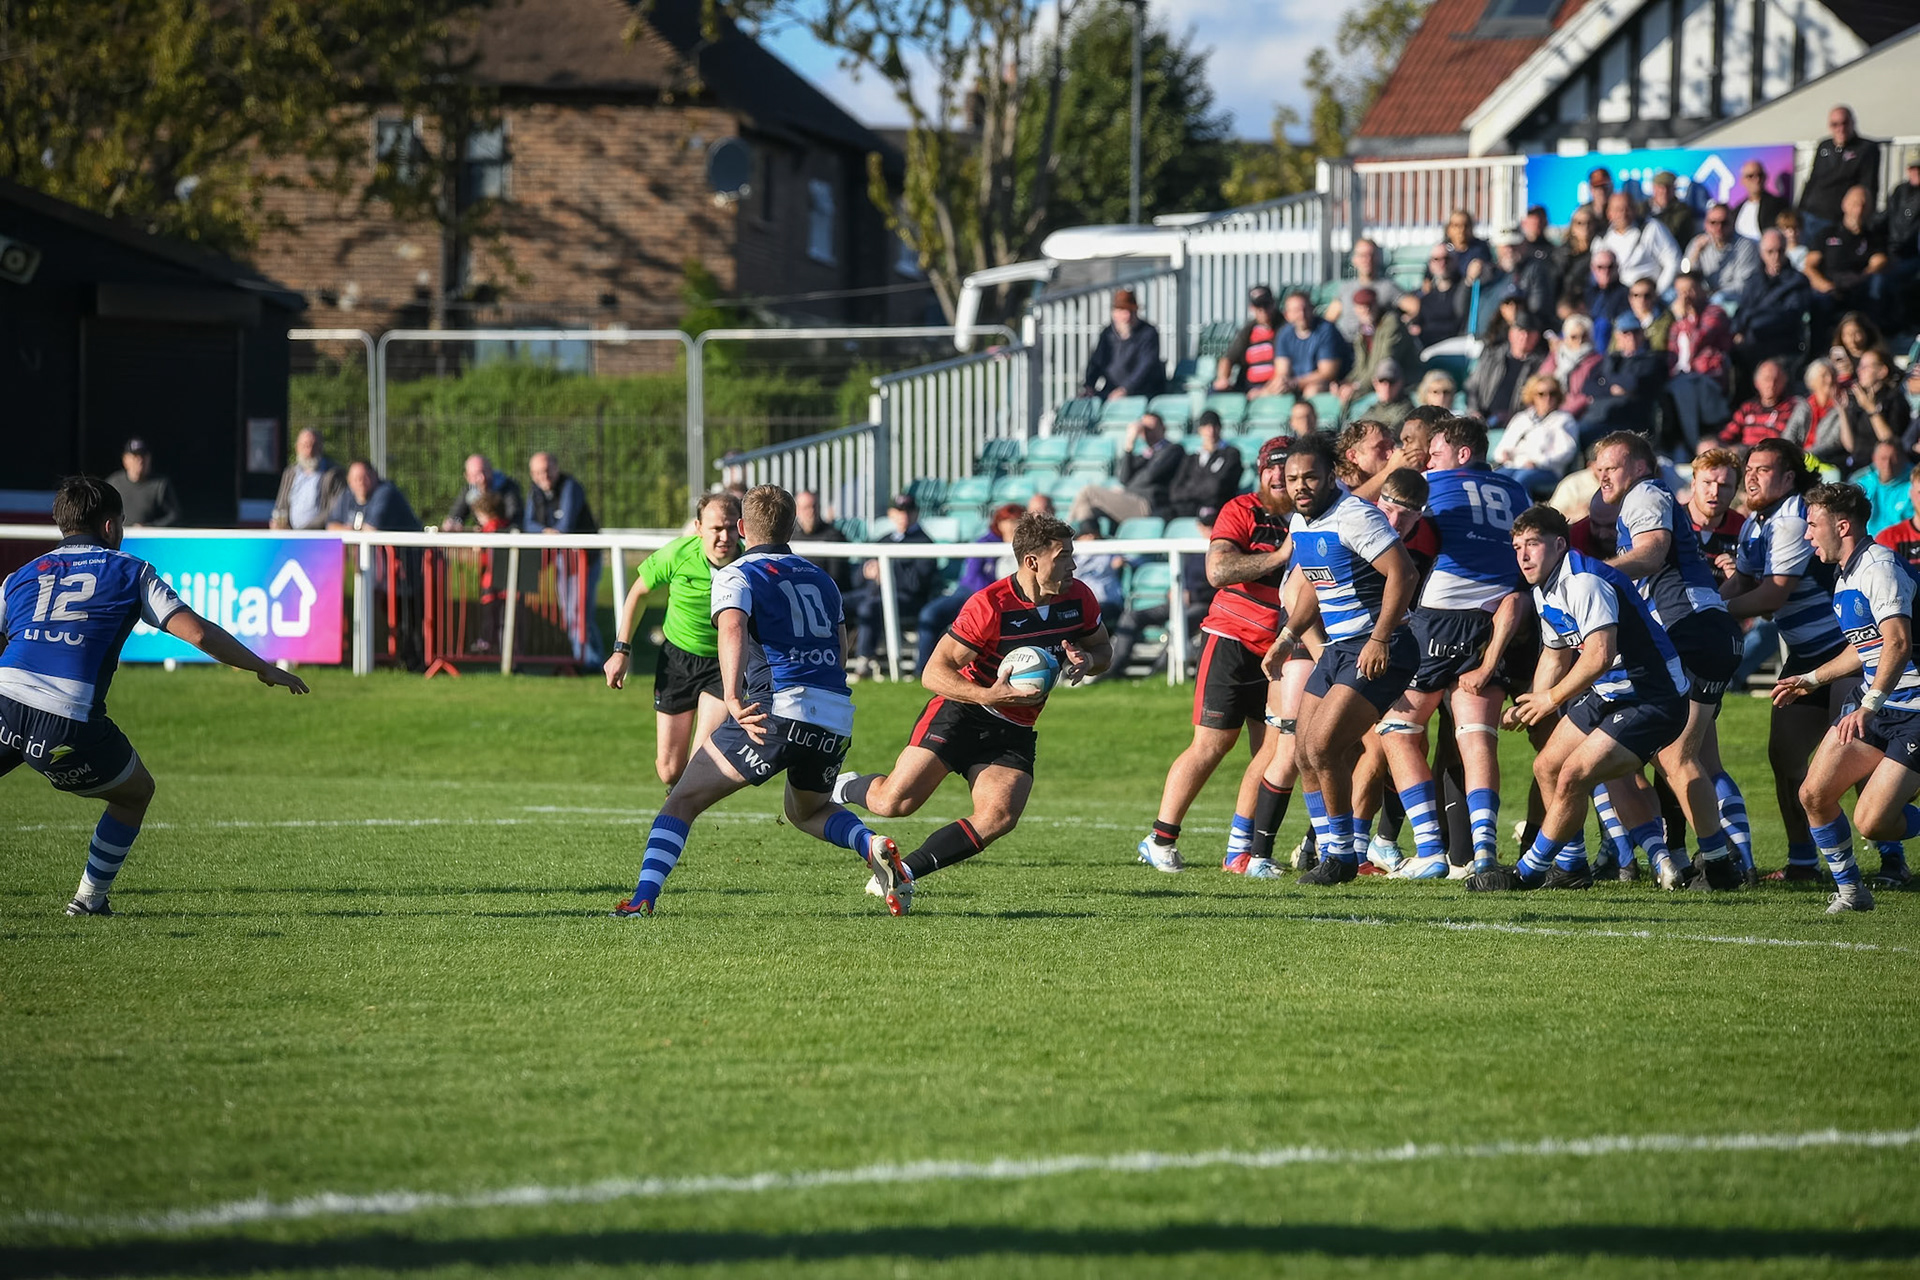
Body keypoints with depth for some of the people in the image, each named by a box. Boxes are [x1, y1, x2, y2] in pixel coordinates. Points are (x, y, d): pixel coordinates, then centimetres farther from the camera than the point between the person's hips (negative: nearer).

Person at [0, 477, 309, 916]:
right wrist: (264, 669, 14)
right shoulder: (128, 571, 14)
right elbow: (198, 633, 4)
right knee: (136, 792, 25)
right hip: (70, 726, -2)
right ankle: (90, 898, 24)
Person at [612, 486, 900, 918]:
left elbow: (732, 629, -18)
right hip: (837, 716, 6)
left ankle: (643, 897, -10)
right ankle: (872, 846, 3)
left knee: (684, 799, 5)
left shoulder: (737, 575, 3)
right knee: (807, 811, 31)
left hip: (780, 709, -6)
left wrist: (734, 700, -33)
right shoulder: (820, 578, 23)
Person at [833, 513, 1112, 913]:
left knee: (999, 817, -21)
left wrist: (1087, 661, -8)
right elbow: (933, 674, -18)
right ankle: (847, 788, 20)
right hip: (961, 713, -5)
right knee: (895, 802, -16)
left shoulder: (1078, 598, -3)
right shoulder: (990, 606, -20)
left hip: (1014, 732, 5)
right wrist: (989, 695, -33)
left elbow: (1103, 648, 16)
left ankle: (903, 874, -13)